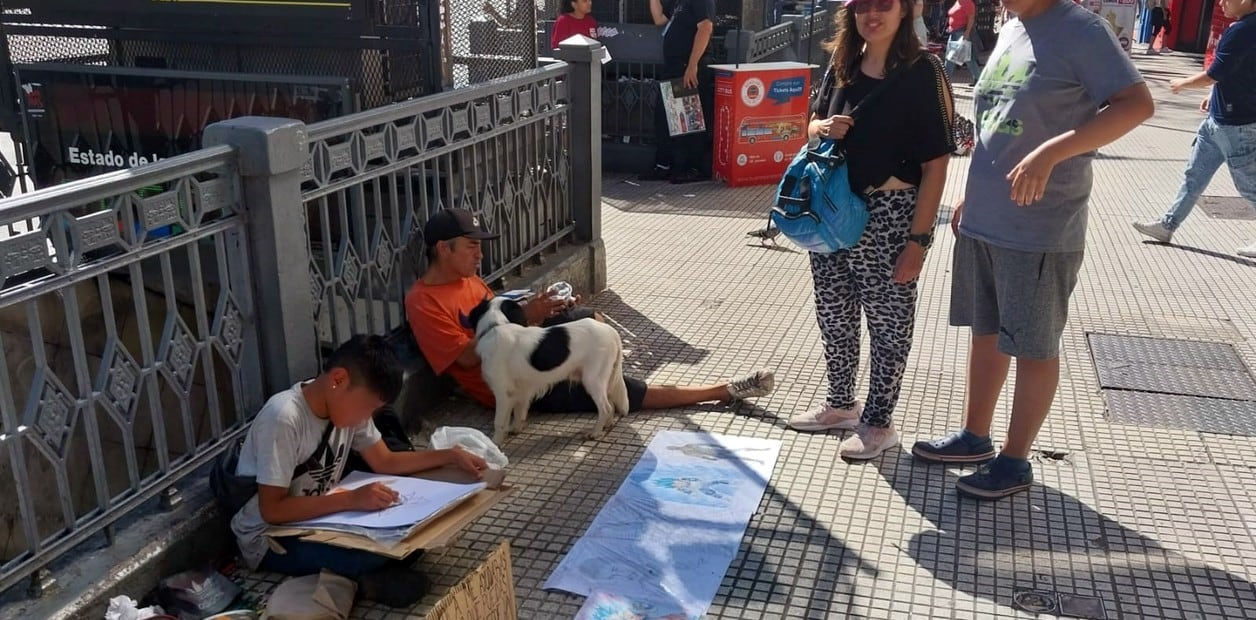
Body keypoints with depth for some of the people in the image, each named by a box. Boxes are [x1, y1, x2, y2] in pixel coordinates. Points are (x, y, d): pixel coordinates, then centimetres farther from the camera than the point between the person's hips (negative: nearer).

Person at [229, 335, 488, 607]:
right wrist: (351, 499, -36)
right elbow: (271, 510, -29)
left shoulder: (347, 404, -6)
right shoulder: (283, 418, -29)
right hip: (270, 540, -8)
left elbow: (385, 462, 6)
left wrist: (451, 456, -3)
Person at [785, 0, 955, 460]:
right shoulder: (842, 66, 6)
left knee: (888, 322, 7)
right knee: (833, 316, 17)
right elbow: (813, 125, 19)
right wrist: (823, 128, -6)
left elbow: (935, 164, -13)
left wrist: (917, 238, -17)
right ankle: (841, 405, 36)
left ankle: (879, 422, 22)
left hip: (889, 217, -6)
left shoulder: (921, 71, -11)